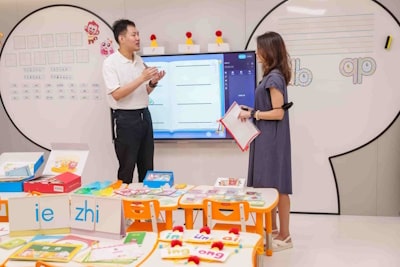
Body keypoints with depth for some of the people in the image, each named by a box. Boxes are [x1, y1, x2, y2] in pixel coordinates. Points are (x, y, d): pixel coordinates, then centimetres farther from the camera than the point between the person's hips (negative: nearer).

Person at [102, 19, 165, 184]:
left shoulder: (139, 60, 11)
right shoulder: (110, 63, -9)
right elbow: (116, 94, -19)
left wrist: (153, 82, -3)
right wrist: (141, 78, -21)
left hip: (144, 115, 7)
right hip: (126, 118, -7)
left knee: (147, 167, 13)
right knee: (127, 168, 2)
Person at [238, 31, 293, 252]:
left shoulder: (274, 77, -17)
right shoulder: (272, 76, 13)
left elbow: (278, 113, -20)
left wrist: (252, 114, -15)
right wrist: (250, 111, 9)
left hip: (272, 139, -10)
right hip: (266, 138, 10)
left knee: (277, 186, -2)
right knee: (268, 184, 16)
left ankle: (284, 236, 9)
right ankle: (272, 228, 28)